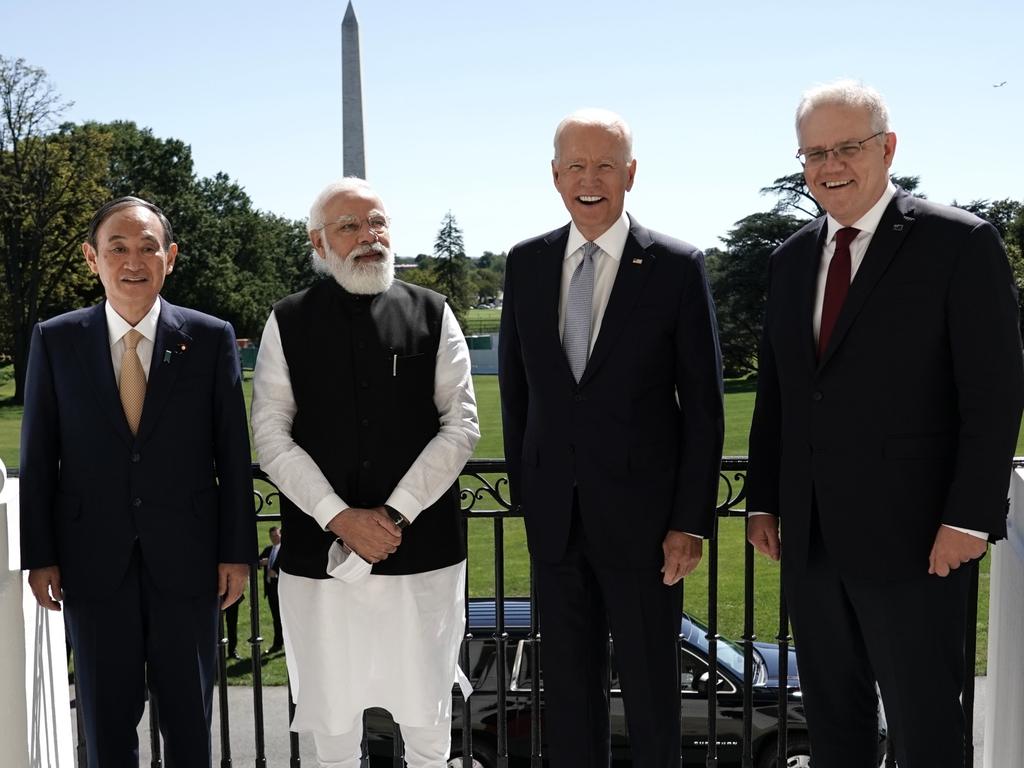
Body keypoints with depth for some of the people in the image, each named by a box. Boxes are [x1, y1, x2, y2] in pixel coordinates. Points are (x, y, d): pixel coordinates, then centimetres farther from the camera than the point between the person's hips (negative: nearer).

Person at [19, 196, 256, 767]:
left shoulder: (211, 338, -3)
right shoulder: (55, 341, 0)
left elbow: (233, 452, -1)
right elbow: (38, 456, 3)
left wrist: (237, 550, -2)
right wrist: (39, 557, 1)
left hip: (186, 555, -1)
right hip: (94, 558, 1)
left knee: (190, 715, 13)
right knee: (107, 719, 13)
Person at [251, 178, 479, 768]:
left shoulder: (432, 314, 4)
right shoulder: (288, 322, 4)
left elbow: (462, 424, -1)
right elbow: (271, 435, -1)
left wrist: (395, 513, -10)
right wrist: (340, 518, -11)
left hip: (423, 548, 0)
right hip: (320, 550, 0)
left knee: (427, 720, 10)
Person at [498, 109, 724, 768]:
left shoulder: (677, 267, -6)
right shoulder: (526, 263, 5)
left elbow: (704, 405, -5)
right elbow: (515, 386, 11)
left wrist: (692, 521, -8)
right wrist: (523, 486, 8)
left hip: (642, 515, -3)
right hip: (554, 516, 3)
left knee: (651, 686, 12)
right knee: (569, 686, 15)